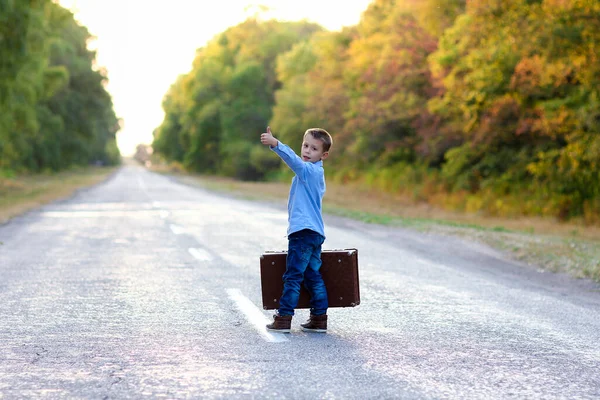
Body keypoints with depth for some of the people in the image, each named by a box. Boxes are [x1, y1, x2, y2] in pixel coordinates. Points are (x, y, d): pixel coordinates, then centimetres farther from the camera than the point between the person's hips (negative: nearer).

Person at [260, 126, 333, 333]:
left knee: (293, 275, -7)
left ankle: (284, 318, -5)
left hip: (303, 231, -10)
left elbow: (293, 159, -30)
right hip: (315, 232, 10)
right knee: (313, 276, 9)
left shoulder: (309, 170, -10)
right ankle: (319, 319, 9)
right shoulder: (316, 173, 19)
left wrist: (275, 144, -43)